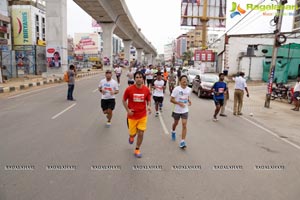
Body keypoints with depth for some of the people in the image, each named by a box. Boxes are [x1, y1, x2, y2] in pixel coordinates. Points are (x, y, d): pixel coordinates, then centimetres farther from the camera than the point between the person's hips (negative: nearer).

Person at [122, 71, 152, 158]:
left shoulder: (146, 89, -7)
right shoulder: (129, 89, -13)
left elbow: (148, 100, 6)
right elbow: (124, 100, 0)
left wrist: (149, 106, -15)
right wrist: (128, 110, -11)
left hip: (143, 116, 1)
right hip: (132, 116, -1)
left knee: (141, 134, 2)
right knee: (133, 133, 12)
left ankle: (137, 150, 25)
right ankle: (131, 137, 52)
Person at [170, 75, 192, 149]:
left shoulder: (189, 89, -1)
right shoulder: (176, 89, -15)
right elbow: (171, 99, -14)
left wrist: (189, 101, -4)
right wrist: (179, 103, -27)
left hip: (185, 110, 2)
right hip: (177, 110, -2)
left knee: (184, 125, -9)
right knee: (176, 123, 19)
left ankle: (182, 142, -5)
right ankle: (173, 132, 53)